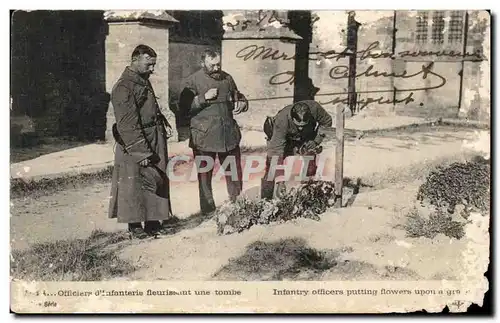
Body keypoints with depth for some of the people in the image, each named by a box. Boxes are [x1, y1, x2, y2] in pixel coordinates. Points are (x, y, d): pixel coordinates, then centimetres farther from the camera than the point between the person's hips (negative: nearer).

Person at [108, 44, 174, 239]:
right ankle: (135, 225, 13)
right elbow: (128, 124, -19)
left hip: (155, 139, 9)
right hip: (135, 144, -9)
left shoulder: (144, 81, 13)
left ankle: (153, 221, 23)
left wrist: (164, 123, 9)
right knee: (135, 184, 1)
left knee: (157, 180, 12)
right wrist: (142, 153, -21)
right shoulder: (123, 88, -16)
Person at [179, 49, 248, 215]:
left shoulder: (227, 78, 10)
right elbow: (184, 106, -9)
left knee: (234, 172, 9)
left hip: (229, 134, 4)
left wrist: (242, 104, 1)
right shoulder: (192, 81, -3)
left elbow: (238, 97, 24)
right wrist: (203, 98, -18)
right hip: (203, 136, -3)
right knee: (205, 174, 6)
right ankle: (208, 211, 18)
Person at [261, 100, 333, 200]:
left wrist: (316, 140, -19)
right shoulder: (281, 120, -41)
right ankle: (265, 198, -11)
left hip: (306, 140, 3)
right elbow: (276, 149, -41)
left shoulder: (314, 108, -33)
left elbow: (327, 122, -9)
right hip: (282, 139, -3)